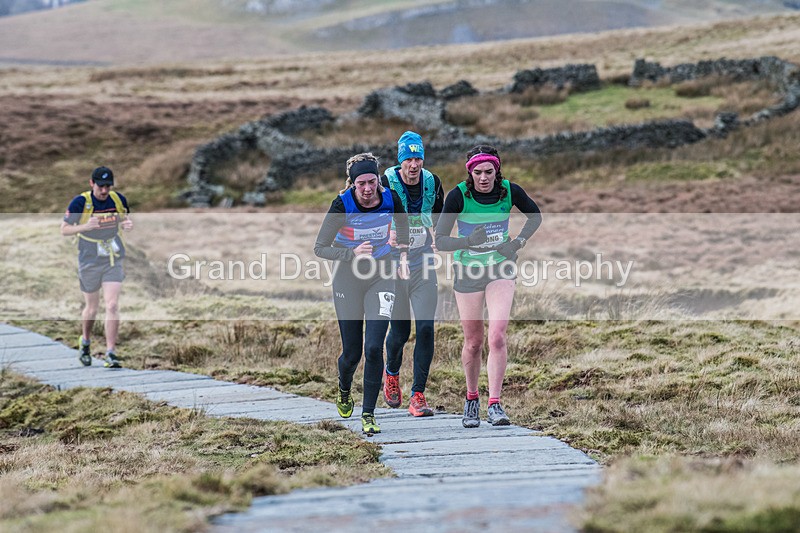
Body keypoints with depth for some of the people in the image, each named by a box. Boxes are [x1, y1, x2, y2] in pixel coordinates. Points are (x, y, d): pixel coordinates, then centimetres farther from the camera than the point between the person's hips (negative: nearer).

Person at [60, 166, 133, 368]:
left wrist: (128, 224, -10)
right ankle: (85, 341, 40)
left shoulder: (119, 200, -3)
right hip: (89, 262, -1)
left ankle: (110, 354, -10)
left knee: (112, 306, -12)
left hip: (113, 261, 1)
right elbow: (64, 229, -9)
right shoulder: (80, 202, -12)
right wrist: (85, 226, -27)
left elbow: (125, 219, 15)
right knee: (92, 308, 11)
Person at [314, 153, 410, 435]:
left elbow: (402, 224, 15)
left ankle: (368, 415, -3)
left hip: (382, 275, 1)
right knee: (352, 352, 4)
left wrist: (403, 257, 11)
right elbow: (320, 248, -16)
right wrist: (353, 253, -30)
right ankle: (344, 391, 39)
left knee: (374, 348, -12)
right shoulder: (342, 204, -19)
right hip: (348, 277, -1)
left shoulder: (390, 199, -10)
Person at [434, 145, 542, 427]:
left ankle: (495, 404, -14)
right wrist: (469, 241, -33)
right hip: (468, 270, 0)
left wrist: (517, 243, -6)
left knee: (497, 336, -16)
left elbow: (535, 215, 10)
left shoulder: (510, 191, -10)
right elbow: (440, 240, -15)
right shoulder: (458, 195, -16)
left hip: (501, 269, 0)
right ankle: (472, 399, 28)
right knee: (473, 342, 6)